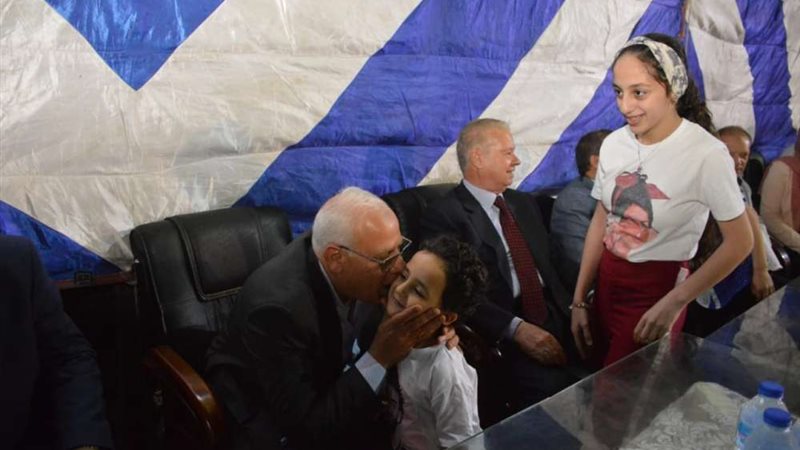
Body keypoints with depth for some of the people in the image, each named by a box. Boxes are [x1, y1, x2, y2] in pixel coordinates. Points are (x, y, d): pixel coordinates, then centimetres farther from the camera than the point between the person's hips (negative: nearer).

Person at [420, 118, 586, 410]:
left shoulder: (523, 204, 18)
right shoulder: (443, 216, -7)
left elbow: (550, 266, 15)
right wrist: (517, 329, -20)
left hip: (554, 321, 6)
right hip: (501, 334, -6)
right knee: (549, 385, -28)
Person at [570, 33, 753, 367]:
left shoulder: (706, 154, -18)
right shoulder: (614, 143, -5)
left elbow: (739, 242, -10)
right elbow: (600, 223, 4)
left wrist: (674, 303, -13)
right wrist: (579, 300, 6)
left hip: (656, 292, -4)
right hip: (606, 284, 5)